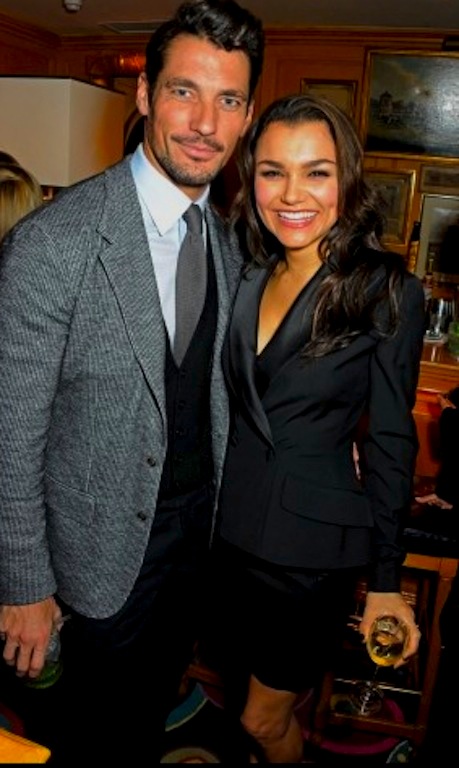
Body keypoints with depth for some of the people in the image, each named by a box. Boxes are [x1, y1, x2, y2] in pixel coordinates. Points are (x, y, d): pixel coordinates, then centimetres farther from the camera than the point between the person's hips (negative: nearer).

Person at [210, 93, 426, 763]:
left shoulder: (386, 290, -13)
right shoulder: (246, 276, 1)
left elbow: (390, 439, -9)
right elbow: (233, 409, 8)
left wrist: (385, 581, -5)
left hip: (311, 546, -5)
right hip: (231, 527, 5)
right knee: (238, 699, 24)